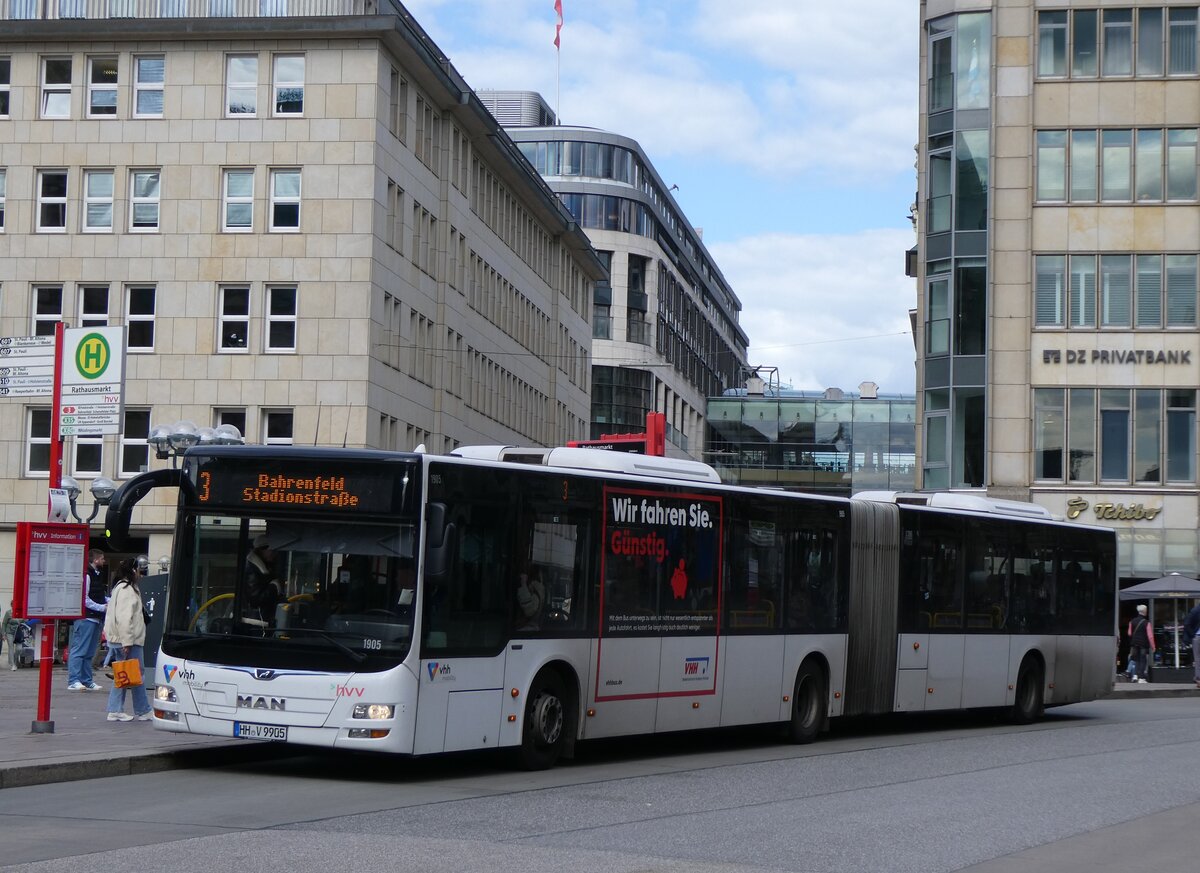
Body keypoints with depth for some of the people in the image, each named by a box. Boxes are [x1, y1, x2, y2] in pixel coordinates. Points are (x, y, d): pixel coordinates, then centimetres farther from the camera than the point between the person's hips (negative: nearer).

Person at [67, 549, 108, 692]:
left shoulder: (97, 575, 19)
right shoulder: (87, 575, -12)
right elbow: (84, 599, -18)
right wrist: (102, 607, -15)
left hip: (95, 618, 10)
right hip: (86, 617, -10)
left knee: (89, 653, 13)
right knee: (79, 650, -9)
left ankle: (87, 681, 17)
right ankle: (73, 681, -10)